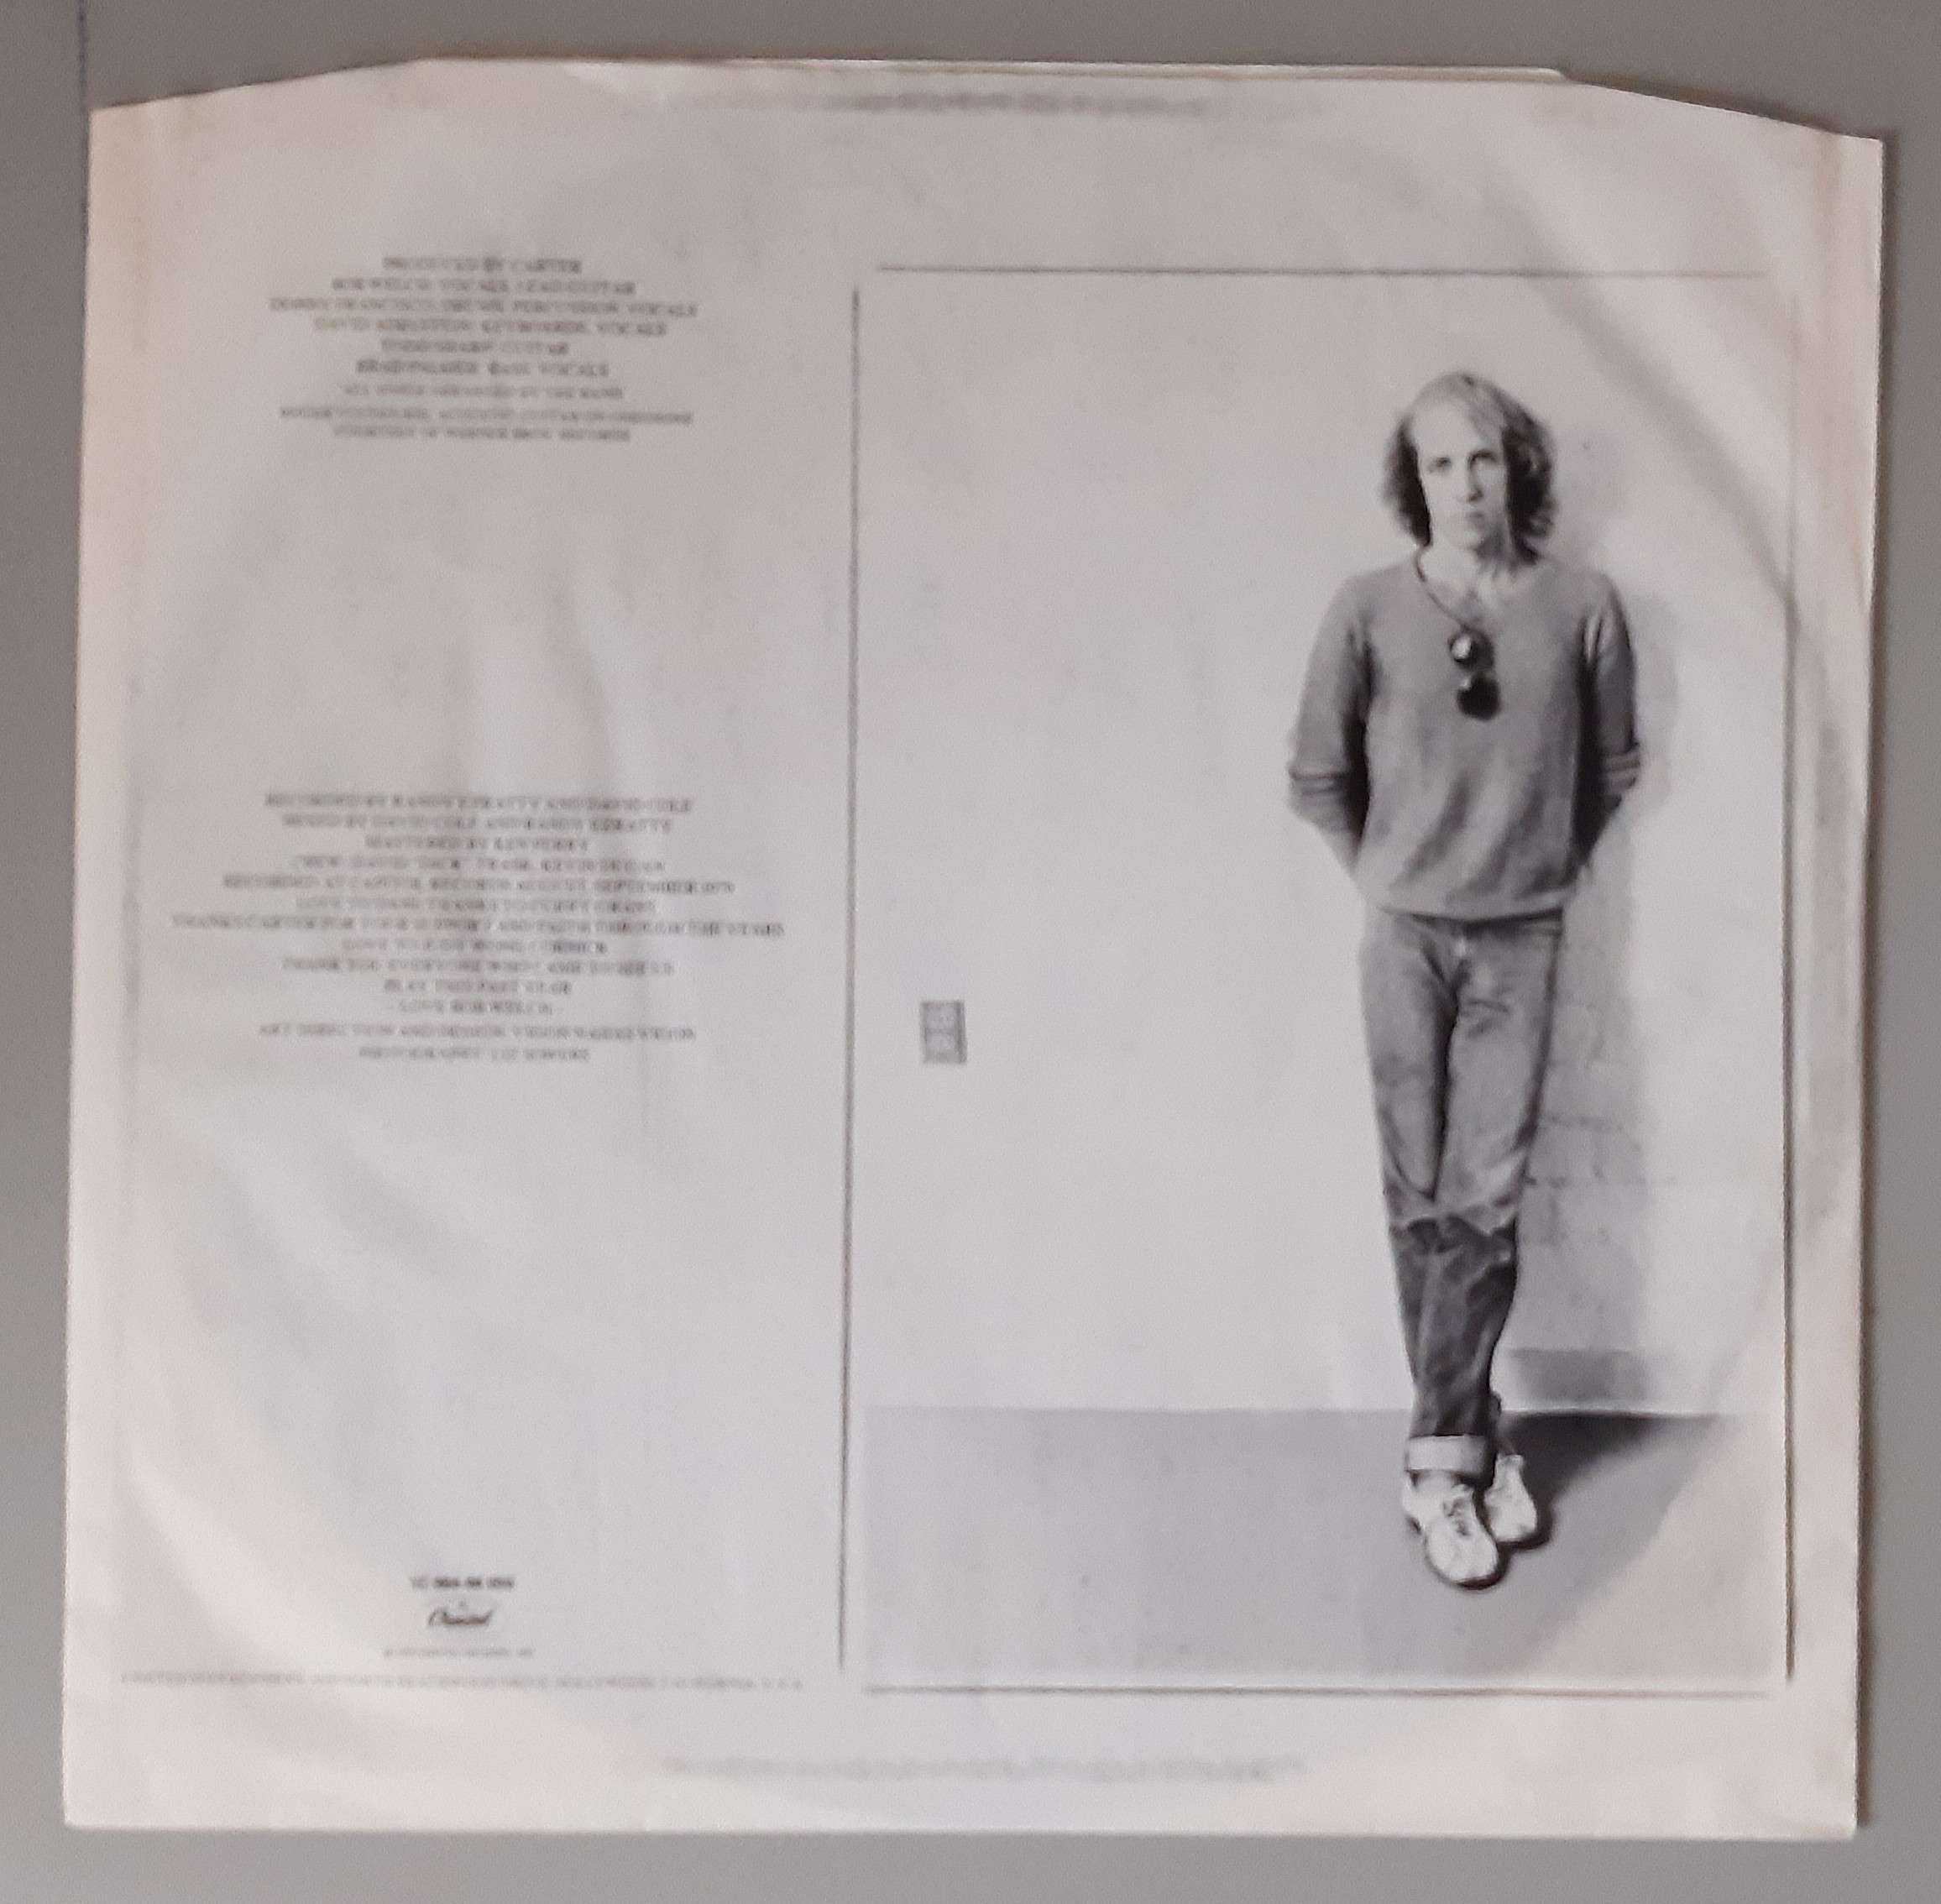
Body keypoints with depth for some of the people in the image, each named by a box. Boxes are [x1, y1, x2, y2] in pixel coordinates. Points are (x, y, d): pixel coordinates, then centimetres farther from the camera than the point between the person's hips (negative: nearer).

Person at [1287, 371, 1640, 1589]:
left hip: (1521, 940, 0)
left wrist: (1549, 862, 12)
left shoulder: (1583, 608, -3)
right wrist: (1385, 871, 8)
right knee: (1422, 1202, 3)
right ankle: (1476, 1449, 14)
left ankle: (1443, 1462, 6)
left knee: (1484, 1200, -3)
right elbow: (1318, 777, 5)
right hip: (1406, 935, 0)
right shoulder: (1369, 611, -5)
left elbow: (1616, 764, 11)